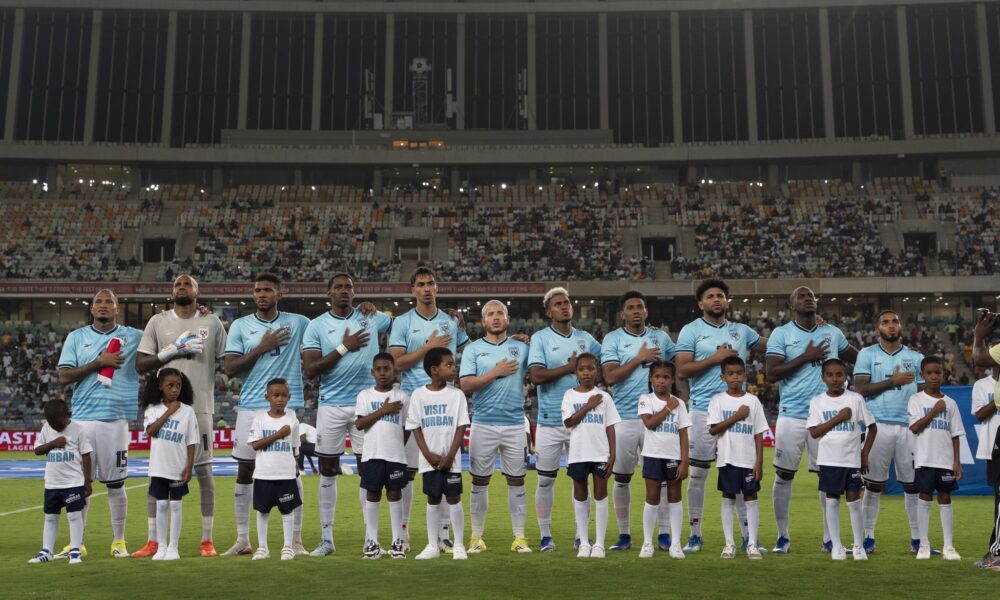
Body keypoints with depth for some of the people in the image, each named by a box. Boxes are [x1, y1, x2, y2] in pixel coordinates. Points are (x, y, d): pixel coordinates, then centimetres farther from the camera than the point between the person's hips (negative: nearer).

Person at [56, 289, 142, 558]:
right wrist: (99, 362, -7)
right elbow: (64, 376, 2)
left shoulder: (134, 337, 8)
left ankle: (119, 541, 14)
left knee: (115, 483, 4)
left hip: (116, 418, -1)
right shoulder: (76, 337, 10)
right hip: (82, 418, 1)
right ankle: (77, 543, 13)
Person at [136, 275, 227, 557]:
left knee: (203, 470, 2)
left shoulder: (212, 322, 8)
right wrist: (172, 350, -10)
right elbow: (140, 365, 3)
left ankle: (207, 540, 9)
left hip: (200, 407, -1)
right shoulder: (158, 322, 8)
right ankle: (153, 541, 11)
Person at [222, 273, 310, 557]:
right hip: (251, 408, 1)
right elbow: (229, 368, -1)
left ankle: (296, 540, 10)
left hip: (287, 407, -1)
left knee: (291, 471, 2)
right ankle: (242, 539, 17)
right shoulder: (240, 326, 5)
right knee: (245, 472, 6)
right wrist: (262, 348, -9)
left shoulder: (297, 323, 5)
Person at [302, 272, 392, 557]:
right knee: (327, 471, 6)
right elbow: (309, 370, -8)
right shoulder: (317, 325, 1)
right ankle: (326, 539, 16)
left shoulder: (371, 317, 5)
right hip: (331, 406, 0)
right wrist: (344, 348, -13)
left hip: (366, 404, 0)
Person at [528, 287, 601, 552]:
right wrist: (569, 368, -13)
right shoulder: (540, 338, -1)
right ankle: (546, 536, 13)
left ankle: (581, 536, 17)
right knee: (545, 480, 3)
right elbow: (536, 376, -13)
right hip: (550, 421, -3)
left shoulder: (586, 339, 10)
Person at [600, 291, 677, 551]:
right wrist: (640, 358, -11)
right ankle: (624, 534, 16)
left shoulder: (661, 337, 10)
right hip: (624, 418, -1)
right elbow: (610, 377, -10)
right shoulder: (612, 339, 1)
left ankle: (665, 534, 9)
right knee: (621, 478, 5)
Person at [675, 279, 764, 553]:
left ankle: (748, 535, 13)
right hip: (703, 411, -3)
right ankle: (695, 534, 12)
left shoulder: (742, 331, 12)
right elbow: (682, 370, -7)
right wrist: (716, 358, -12)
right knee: (698, 473, 2)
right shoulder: (691, 331, 1)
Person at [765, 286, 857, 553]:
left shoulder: (833, 333, 10)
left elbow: (859, 358, 27)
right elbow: (771, 374, -11)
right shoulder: (781, 334, -1)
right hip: (792, 415, -2)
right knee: (784, 476, 3)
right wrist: (806, 357, -13)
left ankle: (830, 537, 16)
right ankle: (783, 536, 15)